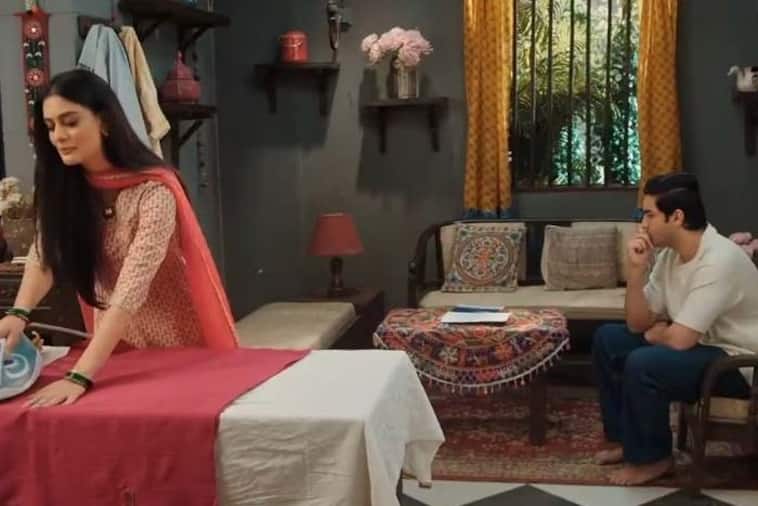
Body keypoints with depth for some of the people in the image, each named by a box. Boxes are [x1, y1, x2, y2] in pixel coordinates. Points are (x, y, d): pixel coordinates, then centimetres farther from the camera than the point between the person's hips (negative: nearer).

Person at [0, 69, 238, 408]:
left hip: (178, 341, -5)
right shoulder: (63, 183, -7)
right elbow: (44, 254, -9)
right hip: (114, 345, 5)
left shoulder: (153, 190, -28)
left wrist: (79, 377, -40)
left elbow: (131, 290, -34)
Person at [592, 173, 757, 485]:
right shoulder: (670, 254, -1)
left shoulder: (719, 260, -28)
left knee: (643, 363, -29)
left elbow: (678, 340, -31)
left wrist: (655, 334, -7)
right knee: (607, 338, 6)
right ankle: (625, 439, 15)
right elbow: (638, 324, 0)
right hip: (700, 343, 9)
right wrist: (636, 270, -14)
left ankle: (650, 458, -6)